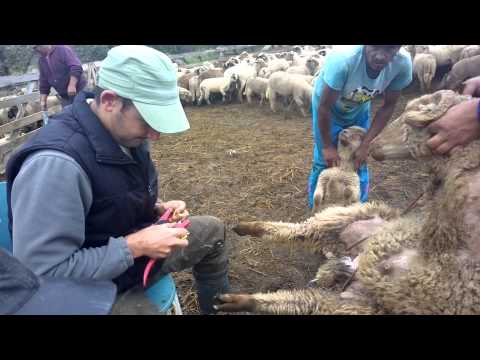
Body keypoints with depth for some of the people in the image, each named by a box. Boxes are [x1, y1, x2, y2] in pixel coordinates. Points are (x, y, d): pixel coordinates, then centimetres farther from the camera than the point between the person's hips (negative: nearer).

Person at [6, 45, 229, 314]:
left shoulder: (124, 131, -9)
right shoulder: (56, 163, -35)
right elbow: (44, 273, -33)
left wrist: (158, 208, -8)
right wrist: (135, 246, -31)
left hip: (135, 246, 8)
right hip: (96, 288, -8)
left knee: (212, 230, 16)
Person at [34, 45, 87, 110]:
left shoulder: (62, 49, -10)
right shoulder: (41, 60, 12)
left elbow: (76, 67, -22)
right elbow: (44, 83, 16)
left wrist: (72, 85, -32)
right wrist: (43, 101, 8)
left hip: (79, 91, -7)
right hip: (65, 97, 7)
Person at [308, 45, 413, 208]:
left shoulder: (403, 63, -29)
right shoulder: (343, 59, -42)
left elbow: (388, 106, -14)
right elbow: (324, 107, -30)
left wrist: (365, 145, -16)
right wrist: (327, 146, -19)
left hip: (359, 109, 4)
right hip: (329, 108, -3)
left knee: (359, 162, 9)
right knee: (324, 161, 1)